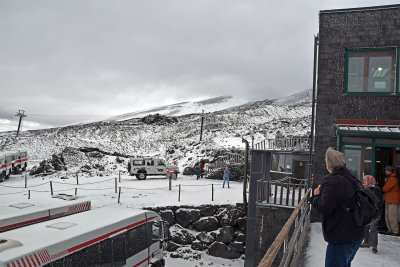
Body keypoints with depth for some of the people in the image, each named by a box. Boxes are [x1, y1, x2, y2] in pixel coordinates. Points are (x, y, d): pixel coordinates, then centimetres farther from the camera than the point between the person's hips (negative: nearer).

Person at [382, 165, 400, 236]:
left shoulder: (393, 179, -16)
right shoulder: (388, 178, 18)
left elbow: (386, 188, -18)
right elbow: (385, 188, 20)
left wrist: (381, 189, 1)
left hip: (393, 201, -10)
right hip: (388, 200, 10)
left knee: (392, 217, -8)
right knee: (387, 216, 13)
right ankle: (390, 230, 20)